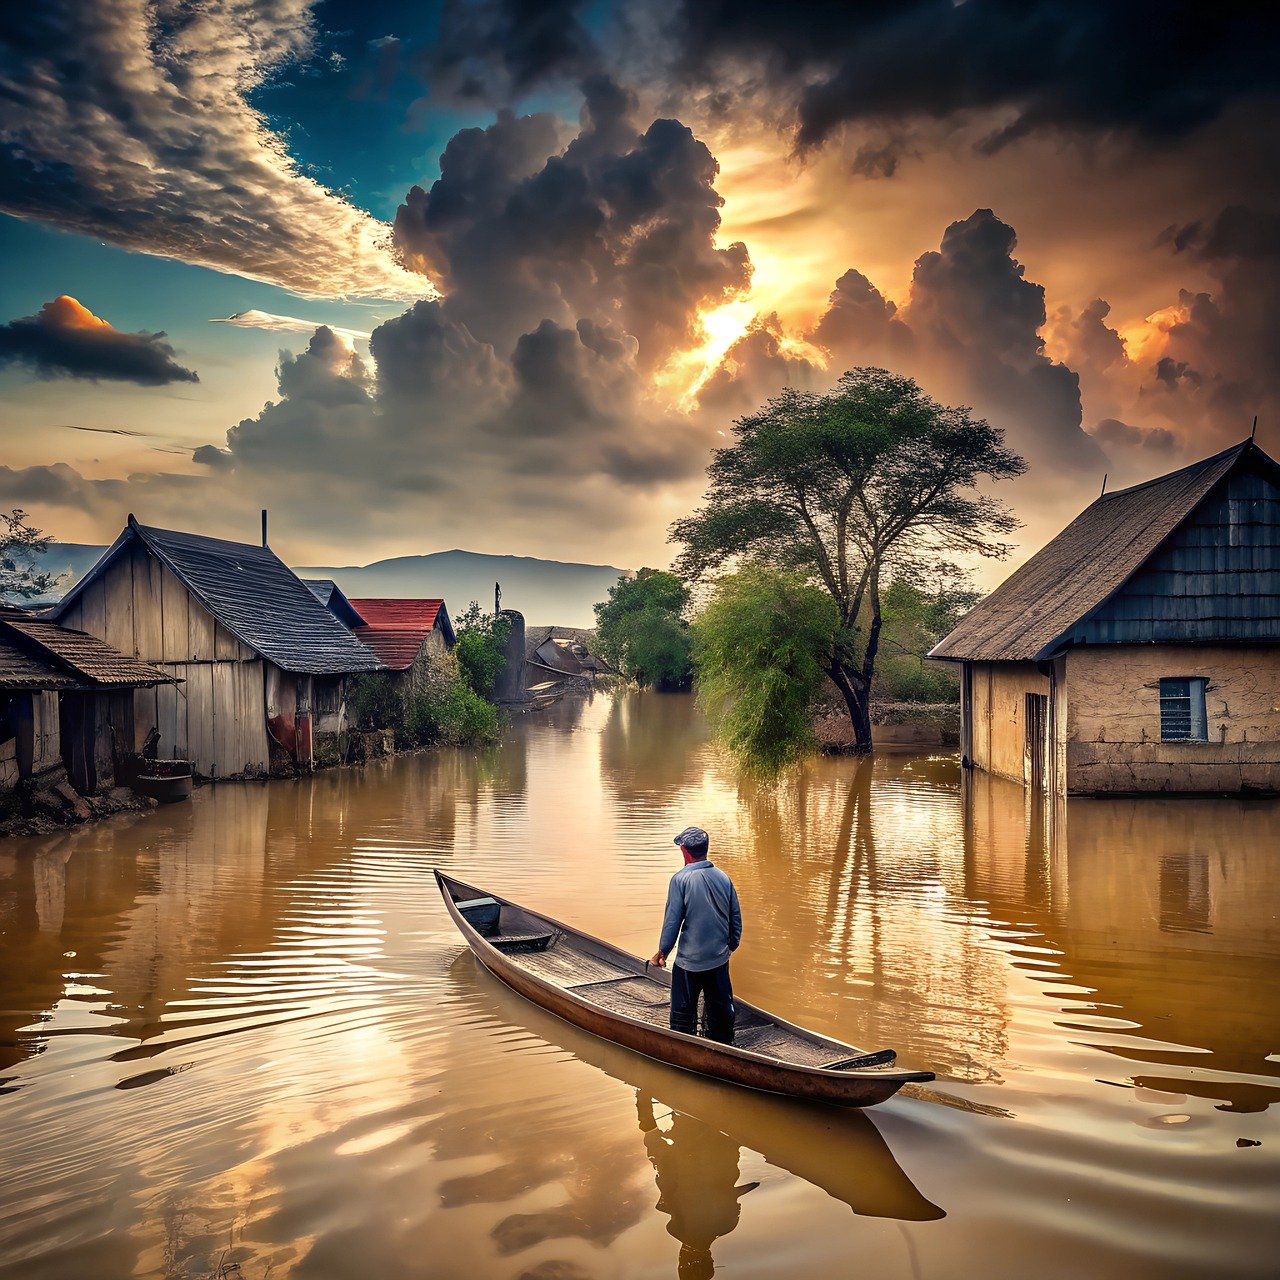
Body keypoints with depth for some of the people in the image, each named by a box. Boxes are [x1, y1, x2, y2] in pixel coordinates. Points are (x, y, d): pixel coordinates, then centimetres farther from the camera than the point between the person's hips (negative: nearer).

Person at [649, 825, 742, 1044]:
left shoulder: (681, 879, -15)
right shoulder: (723, 878, -1)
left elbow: (672, 920, -14)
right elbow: (736, 918, 5)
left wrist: (662, 951, -1)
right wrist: (731, 945, 20)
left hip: (690, 960, -5)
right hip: (720, 958, 5)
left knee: (683, 1013, 9)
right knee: (721, 1007, 17)